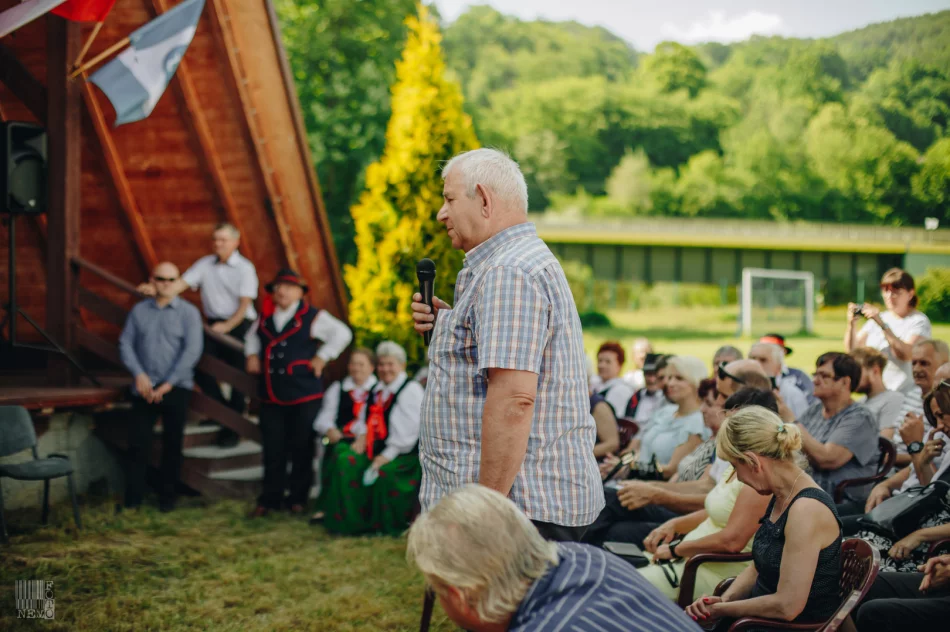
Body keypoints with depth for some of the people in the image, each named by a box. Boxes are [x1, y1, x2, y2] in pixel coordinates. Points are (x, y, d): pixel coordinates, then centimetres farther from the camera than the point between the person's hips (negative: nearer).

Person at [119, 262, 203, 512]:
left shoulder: (188, 312, -2)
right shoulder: (139, 310, 7)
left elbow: (192, 350, -9)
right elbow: (125, 343, 5)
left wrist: (169, 384, -13)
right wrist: (139, 374, -10)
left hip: (176, 388, -2)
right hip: (144, 387, 2)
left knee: (172, 445, 5)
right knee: (138, 443, -1)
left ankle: (167, 498, 16)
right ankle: (132, 498, 6)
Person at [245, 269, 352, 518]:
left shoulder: (312, 317, -4)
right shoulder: (265, 318, 12)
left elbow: (342, 334, -8)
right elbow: (252, 335, 33)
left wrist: (322, 357, -10)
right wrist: (252, 355, 16)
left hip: (304, 397, -4)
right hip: (271, 396, 4)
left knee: (301, 450, 3)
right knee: (272, 451, 6)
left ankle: (297, 499, 15)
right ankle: (269, 500, 14)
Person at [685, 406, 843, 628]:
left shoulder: (806, 510, -24)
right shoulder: (781, 497, 5)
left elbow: (787, 606, -25)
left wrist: (723, 609, -13)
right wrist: (725, 599, -3)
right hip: (763, 616, 8)